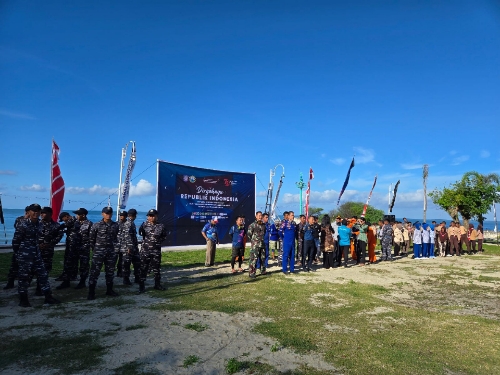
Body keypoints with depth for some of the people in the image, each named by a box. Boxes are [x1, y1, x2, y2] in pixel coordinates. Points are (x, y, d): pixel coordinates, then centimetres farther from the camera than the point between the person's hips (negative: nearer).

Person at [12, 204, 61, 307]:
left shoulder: (40, 224, 6)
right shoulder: (23, 224, -13)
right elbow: (16, 240, -8)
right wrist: (18, 252, 1)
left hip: (37, 254, 7)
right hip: (25, 255, -7)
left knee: (43, 275, 7)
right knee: (24, 276, 4)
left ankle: (48, 297, 13)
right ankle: (23, 299, 18)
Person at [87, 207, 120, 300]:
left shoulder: (115, 225, 4)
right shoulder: (96, 225, -5)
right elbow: (92, 238, 1)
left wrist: (117, 248, 6)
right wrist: (95, 249, 2)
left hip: (111, 251, 3)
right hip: (99, 251, -3)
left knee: (110, 271, 11)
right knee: (94, 271, -4)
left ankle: (109, 290, 25)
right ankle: (91, 292, 4)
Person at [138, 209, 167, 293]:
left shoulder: (161, 226, 0)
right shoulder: (144, 224, -2)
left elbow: (164, 236, 11)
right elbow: (140, 233, -5)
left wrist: (158, 241, 1)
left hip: (156, 251, 1)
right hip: (145, 250, -1)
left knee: (156, 268, 12)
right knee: (143, 268, 4)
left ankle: (157, 284, 26)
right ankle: (141, 286, 13)